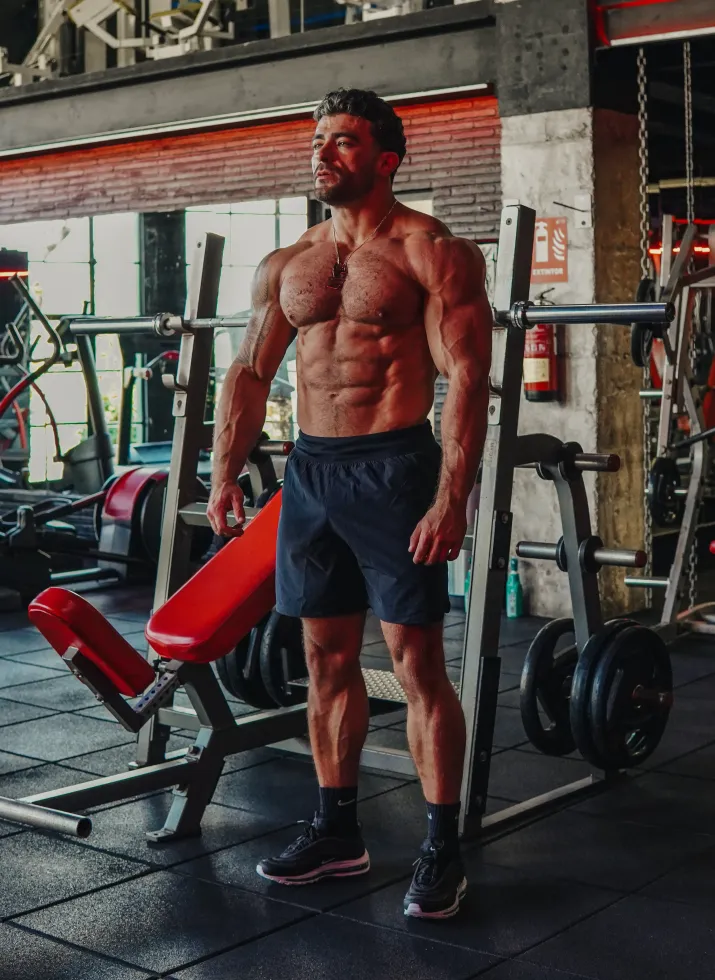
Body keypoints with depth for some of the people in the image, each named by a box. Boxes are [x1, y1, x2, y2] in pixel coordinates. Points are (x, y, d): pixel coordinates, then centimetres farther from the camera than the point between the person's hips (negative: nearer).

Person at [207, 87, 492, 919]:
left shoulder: (432, 253, -5)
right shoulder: (285, 267, 12)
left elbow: (465, 377, -12)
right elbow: (250, 373, 14)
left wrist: (451, 498, -20)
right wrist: (225, 473, 4)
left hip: (394, 469, -6)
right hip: (309, 472, 6)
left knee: (417, 664, -2)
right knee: (327, 660, 12)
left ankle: (442, 850, 8)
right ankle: (337, 831, 25)